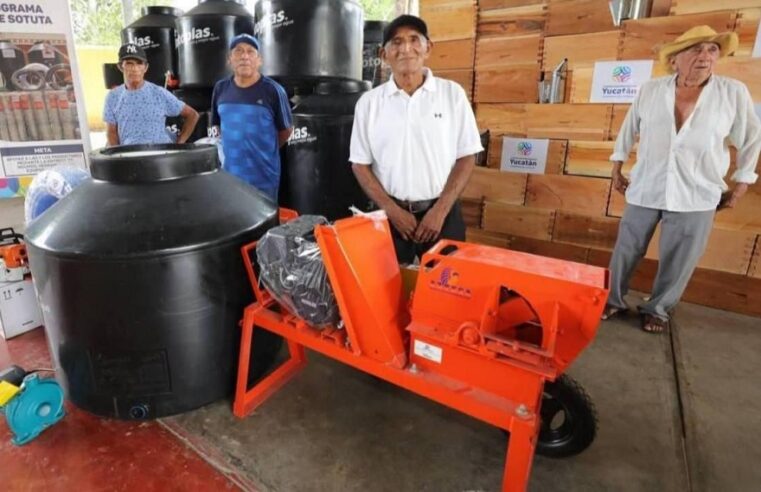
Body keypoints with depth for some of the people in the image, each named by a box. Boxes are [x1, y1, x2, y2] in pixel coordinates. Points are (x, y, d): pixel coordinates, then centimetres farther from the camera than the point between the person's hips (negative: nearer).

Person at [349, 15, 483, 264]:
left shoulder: (452, 93, 0)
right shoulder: (369, 102, 1)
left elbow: (466, 157, 0)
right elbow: (360, 164, 2)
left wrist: (440, 210, -9)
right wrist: (392, 210, -7)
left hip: (441, 212, 0)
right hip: (391, 213, 1)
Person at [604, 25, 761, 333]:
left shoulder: (734, 93, -7)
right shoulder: (650, 90, -5)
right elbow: (628, 131, 10)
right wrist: (617, 170, 12)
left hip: (696, 196, -1)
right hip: (645, 189, 1)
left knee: (678, 261, 6)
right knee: (626, 250, 9)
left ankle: (658, 309, 26)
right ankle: (613, 300, 27)